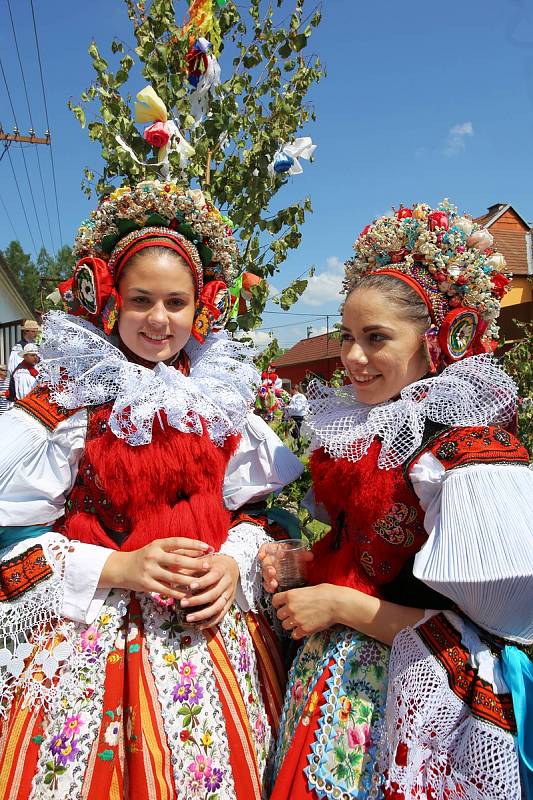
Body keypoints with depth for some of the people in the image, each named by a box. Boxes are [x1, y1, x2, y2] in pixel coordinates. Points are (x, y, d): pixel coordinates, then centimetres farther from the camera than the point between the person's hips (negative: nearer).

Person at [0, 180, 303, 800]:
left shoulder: (220, 395, 3)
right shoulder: (63, 403, -8)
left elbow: (255, 509, 8)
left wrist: (234, 563, -10)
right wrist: (118, 568, -17)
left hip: (211, 630, 3)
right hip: (92, 639, -2)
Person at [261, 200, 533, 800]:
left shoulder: (470, 456, -23)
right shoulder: (361, 428, 0)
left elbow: (485, 630, -21)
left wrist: (340, 603, -19)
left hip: (406, 691, -7)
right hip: (331, 670, 7)